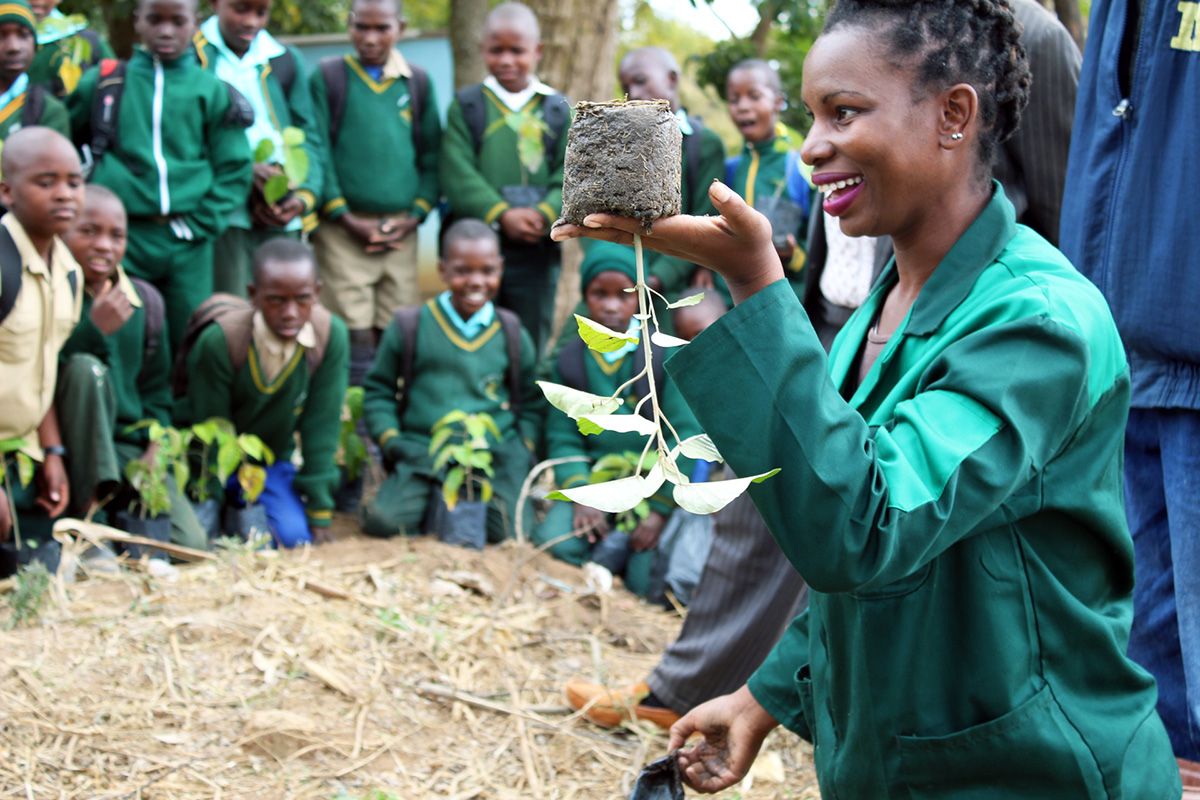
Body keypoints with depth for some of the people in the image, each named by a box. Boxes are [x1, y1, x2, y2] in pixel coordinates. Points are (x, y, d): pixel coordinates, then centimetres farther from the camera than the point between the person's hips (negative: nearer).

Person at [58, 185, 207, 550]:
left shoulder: (145, 301, 9)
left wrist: (156, 447, -1)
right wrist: (95, 330, -24)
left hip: (129, 446, 4)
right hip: (72, 446, -4)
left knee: (192, 545, -16)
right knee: (87, 367, -33)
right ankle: (90, 510, -26)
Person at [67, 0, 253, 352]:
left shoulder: (212, 91, 4)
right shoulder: (102, 83, 5)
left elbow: (234, 169, 4)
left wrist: (201, 224, -5)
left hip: (187, 244, 0)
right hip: (121, 238, 0)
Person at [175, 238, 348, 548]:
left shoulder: (331, 336, -20)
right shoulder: (219, 341, -28)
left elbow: (322, 426, -14)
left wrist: (319, 513, -12)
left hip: (272, 463, 3)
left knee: (295, 536, -18)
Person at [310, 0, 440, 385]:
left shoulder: (418, 82, 11)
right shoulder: (328, 77, 3)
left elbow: (431, 156, 12)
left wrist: (416, 215, -1)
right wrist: (345, 217, -8)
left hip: (401, 231, 3)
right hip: (345, 229, -3)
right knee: (355, 338, -7)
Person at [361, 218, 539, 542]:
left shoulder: (513, 336, 10)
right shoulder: (409, 327, 5)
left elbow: (530, 403, 19)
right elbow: (377, 390, 12)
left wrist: (523, 450, 4)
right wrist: (390, 440, -1)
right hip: (422, 451, -1)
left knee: (505, 530, -22)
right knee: (384, 521, -23)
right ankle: (432, 500, 8)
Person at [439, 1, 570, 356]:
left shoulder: (558, 111, 7)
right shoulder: (466, 105, 4)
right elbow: (458, 174, -7)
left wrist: (544, 214, -20)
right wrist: (501, 214, -19)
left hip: (537, 250, 1)